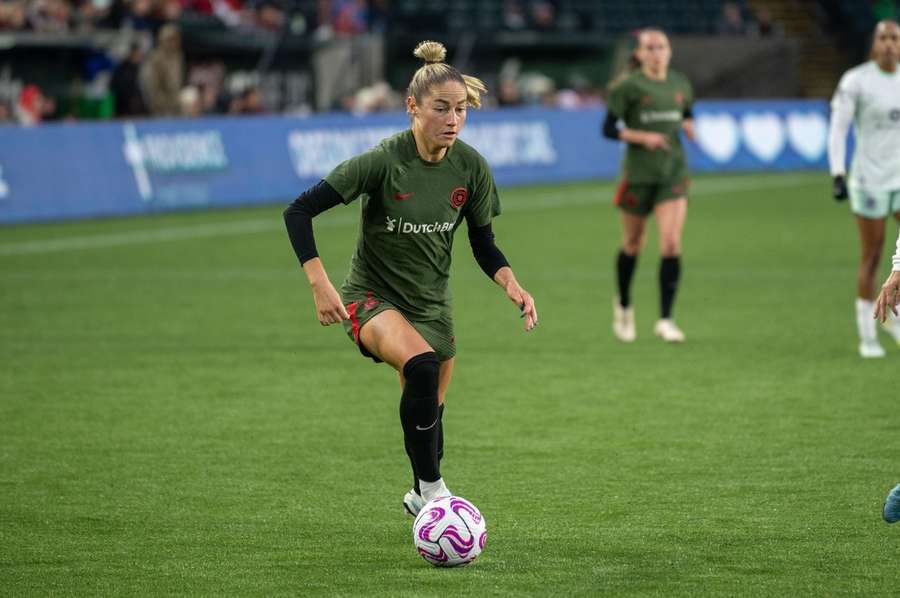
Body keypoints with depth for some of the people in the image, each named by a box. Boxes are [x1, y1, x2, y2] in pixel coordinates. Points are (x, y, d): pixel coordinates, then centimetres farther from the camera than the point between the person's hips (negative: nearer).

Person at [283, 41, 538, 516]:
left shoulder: (471, 167, -8)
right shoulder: (384, 161, -22)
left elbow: (482, 243, 6)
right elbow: (298, 212, -19)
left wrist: (511, 284, -13)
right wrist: (320, 286, -27)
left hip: (431, 301, 5)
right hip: (371, 297, -5)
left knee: (429, 408, 14)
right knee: (421, 365, -34)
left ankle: (421, 495, 45)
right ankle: (432, 487, -23)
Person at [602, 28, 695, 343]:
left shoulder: (680, 83, 6)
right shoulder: (628, 86, -7)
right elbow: (608, 128, -7)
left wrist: (689, 125, -1)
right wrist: (641, 136, -21)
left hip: (673, 172, 2)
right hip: (639, 172, -2)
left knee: (671, 243, -13)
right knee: (633, 243, 12)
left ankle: (665, 320, -10)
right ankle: (623, 305, 38)